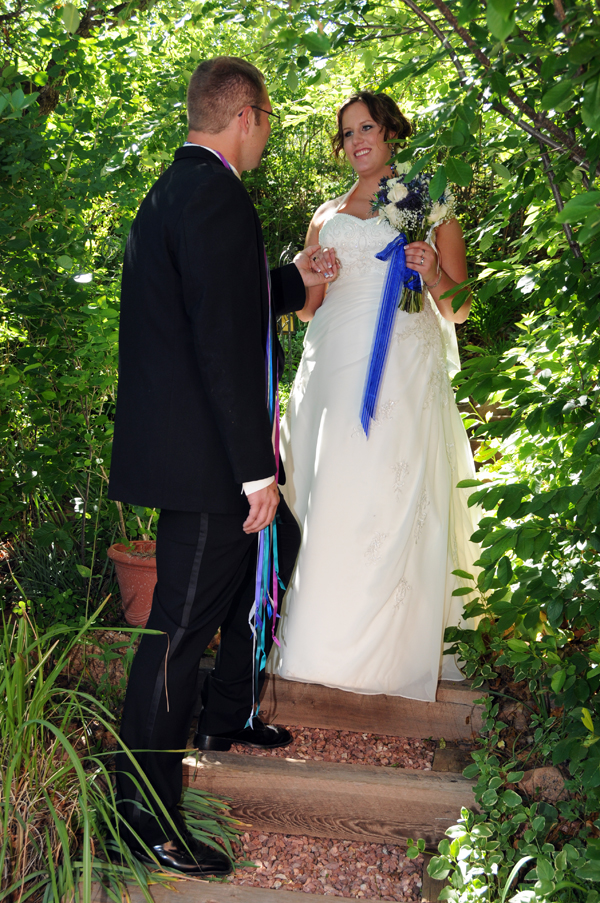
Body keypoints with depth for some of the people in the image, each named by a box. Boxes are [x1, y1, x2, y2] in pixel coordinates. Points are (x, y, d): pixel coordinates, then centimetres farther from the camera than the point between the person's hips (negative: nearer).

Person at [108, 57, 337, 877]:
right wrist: (256, 470, -21)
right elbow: (225, 342, -23)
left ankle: (226, 717, 39)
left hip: (183, 438, 11)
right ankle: (144, 815, 5)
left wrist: (295, 280, 42)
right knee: (182, 626, -5)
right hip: (202, 458, -11)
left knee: (274, 549, 25)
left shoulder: (172, 190, 15)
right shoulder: (216, 197, -18)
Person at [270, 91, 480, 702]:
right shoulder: (327, 216, 21)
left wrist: (434, 278, -11)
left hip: (403, 366, -4)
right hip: (333, 366, 4)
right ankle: (323, 637, 4)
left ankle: (393, 647, -5)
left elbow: (460, 308, 9)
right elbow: (307, 308, 23)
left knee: (388, 499, -11)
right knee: (328, 500, -3)